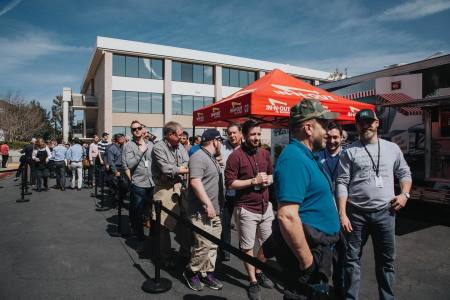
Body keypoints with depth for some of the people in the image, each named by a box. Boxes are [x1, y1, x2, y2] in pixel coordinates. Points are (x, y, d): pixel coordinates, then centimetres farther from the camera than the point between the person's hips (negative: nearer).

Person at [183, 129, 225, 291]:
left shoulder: (212, 158, 17)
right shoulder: (198, 157, -14)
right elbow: (195, 182, -25)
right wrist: (208, 204, -24)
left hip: (214, 210, 10)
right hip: (202, 211, -9)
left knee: (213, 245, 12)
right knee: (204, 245, -6)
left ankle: (207, 273, 25)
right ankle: (191, 272, 15)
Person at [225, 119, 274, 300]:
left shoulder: (265, 154, 6)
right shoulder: (236, 156, -13)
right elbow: (229, 183, -16)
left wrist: (268, 180, -4)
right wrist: (254, 181, -19)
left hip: (266, 206, 6)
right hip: (246, 209, -6)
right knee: (247, 247, 8)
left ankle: (259, 272, 42)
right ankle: (253, 281, 28)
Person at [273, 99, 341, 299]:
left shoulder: (305, 155, 10)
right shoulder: (294, 158, -24)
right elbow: (287, 216, -32)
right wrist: (307, 260, -23)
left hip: (318, 245, 10)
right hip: (308, 247, -10)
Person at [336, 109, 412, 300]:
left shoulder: (392, 148, 8)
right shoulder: (349, 152, -2)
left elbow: (404, 173, 18)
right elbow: (342, 183, -6)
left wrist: (405, 193, -1)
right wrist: (342, 213, -11)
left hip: (385, 213, 2)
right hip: (356, 213, -2)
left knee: (386, 260, 14)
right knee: (352, 258, 7)